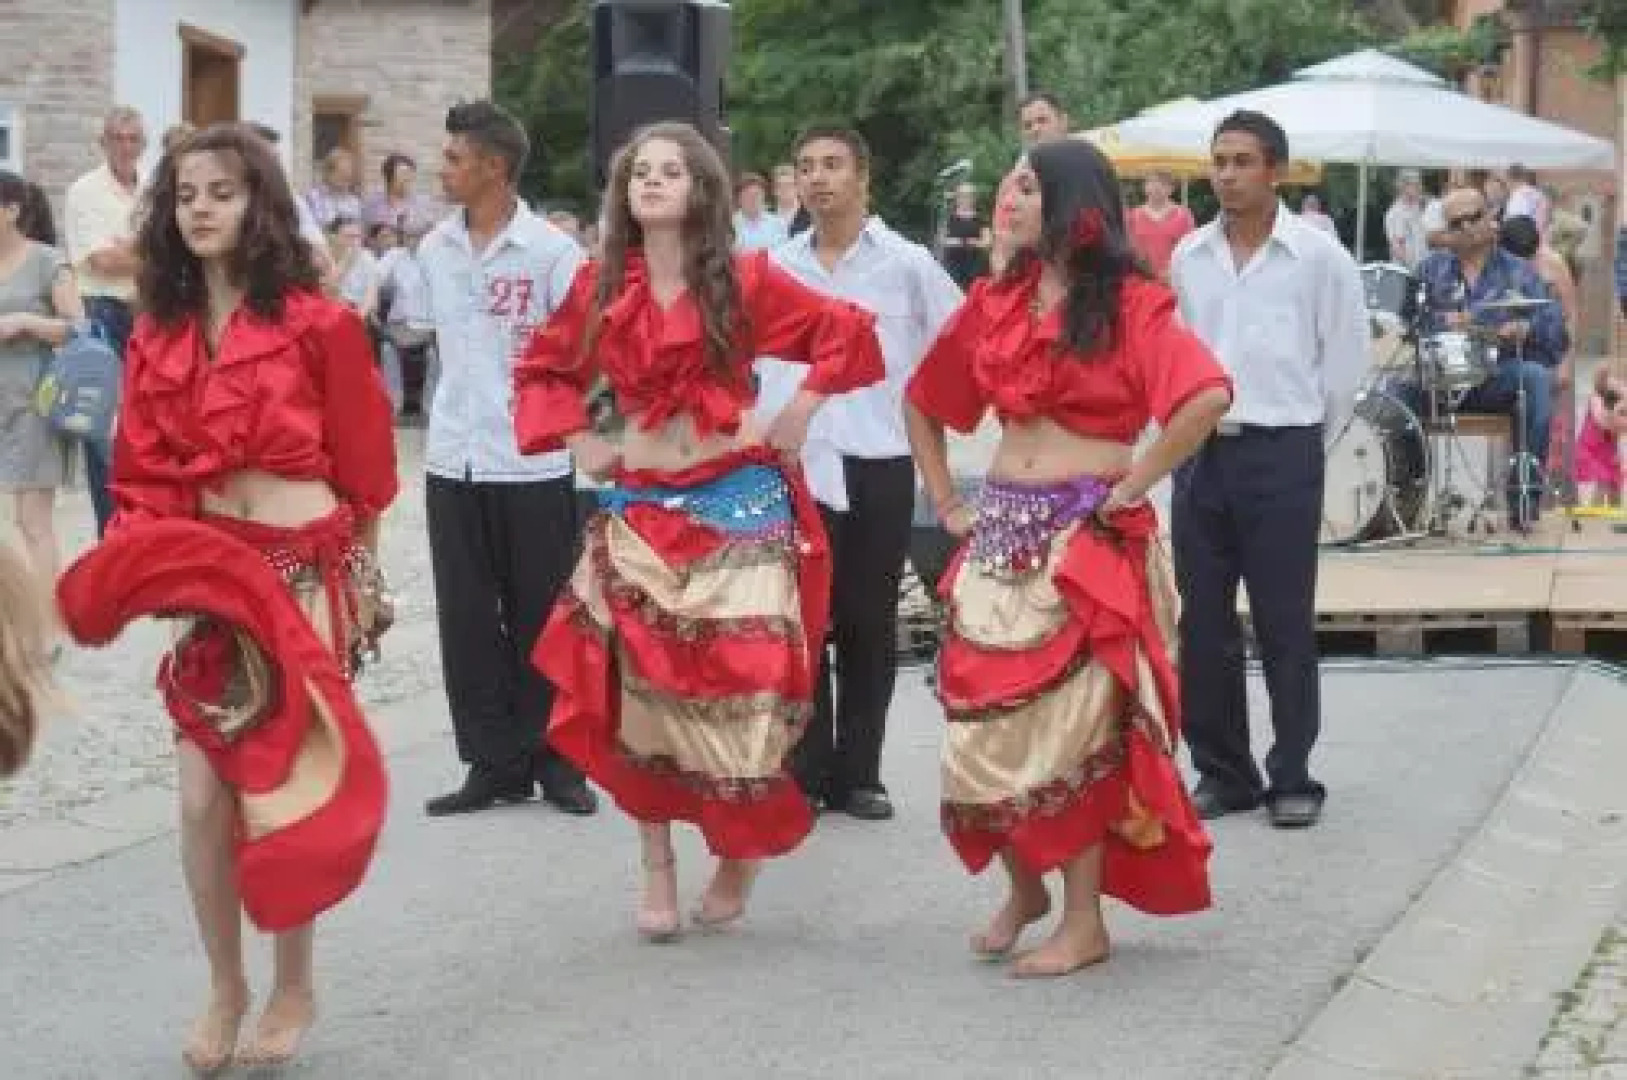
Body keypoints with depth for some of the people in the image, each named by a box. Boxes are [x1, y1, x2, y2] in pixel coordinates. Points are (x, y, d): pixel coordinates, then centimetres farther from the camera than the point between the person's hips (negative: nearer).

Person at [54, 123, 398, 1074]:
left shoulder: (318, 323, -7)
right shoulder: (157, 336, 7)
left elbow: (363, 468, -1)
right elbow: (141, 474, 8)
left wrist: (361, 582, 2)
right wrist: (146, 570, -6)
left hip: (305, 573, -4)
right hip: (203, 580, 4)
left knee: (282, 784, 2)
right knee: (204, 795, 2)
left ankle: (294, 987, 20)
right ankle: (225, 988, 19)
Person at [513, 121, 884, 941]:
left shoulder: (745, 280, -2)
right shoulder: (600, 289, 6)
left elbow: (848, 332, 1)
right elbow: (542, 370, 18)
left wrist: (800, 414, -3)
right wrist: (576, 441, 6)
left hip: (739, 504, -2)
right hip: (639, 511, 3)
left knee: (740, 685, -3)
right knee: (642, 690, -1)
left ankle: (740, 853, 17)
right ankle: (658, 872, 8)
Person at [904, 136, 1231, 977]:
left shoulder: (1128, 303, -8)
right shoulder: (996, 301, 10)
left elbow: (1207, 395, -24)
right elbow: (922, 401, 22)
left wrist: (1135, 484, -17)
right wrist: (946, 501, 14)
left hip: (1088, 538, -5)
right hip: (1002, 534, 6)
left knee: (1070, 723, -3)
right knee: (988, 719, 5)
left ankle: (1083, 921, 6)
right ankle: (1024, 885, 25)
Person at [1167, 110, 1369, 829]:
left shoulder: (1318, 255, -6)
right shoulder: (1188, 256, 6)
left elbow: (1346, 362, 0)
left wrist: (1305, 445, 5)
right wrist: (1192, 428, 12)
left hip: (1281, 455, -4)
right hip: (1199, 453, 4)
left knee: (1285, 626, 0)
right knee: (1203, 625, 7)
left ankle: (1293, 778, 10)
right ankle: (1223, 773, 17)